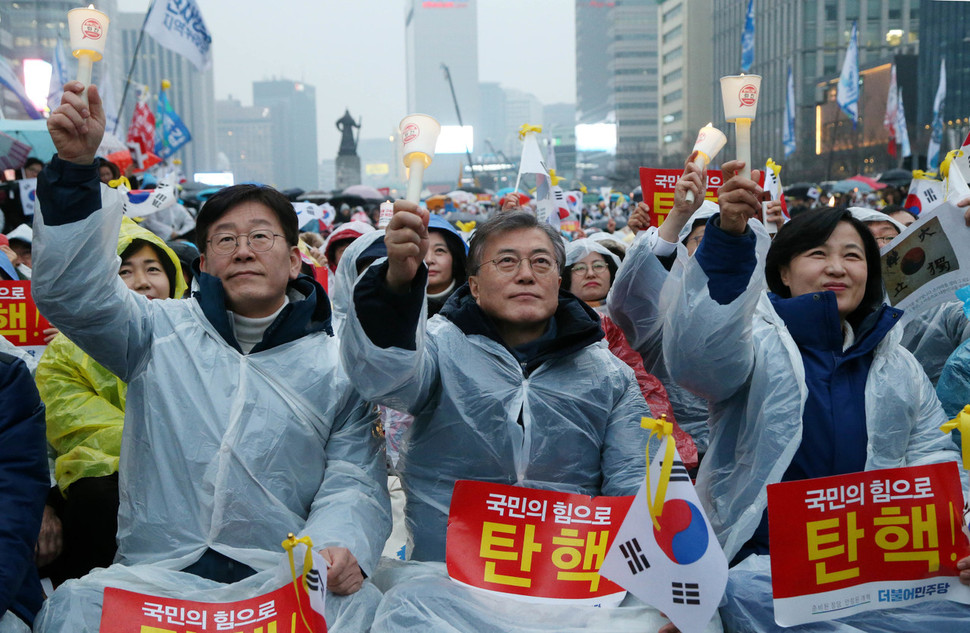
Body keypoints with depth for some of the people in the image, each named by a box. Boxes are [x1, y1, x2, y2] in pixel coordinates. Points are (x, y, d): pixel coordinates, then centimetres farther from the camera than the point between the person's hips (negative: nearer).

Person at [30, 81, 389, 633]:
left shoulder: (336, 364, 8)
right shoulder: (164, 331, 11)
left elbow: (354, 481, 3)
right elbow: (72, 292, -4)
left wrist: (341, 546, -20)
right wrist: (76, 165, -14)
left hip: (285, 578, -1)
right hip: (157, 572, 2)